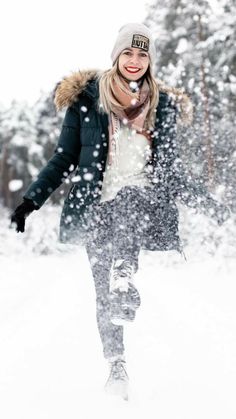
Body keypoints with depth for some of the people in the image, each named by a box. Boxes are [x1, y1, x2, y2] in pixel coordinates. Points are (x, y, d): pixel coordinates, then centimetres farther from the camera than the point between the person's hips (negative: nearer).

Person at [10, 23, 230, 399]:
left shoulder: (164, 106, 12)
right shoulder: (87, 99, 7)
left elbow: (172, 171, 19)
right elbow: (63, 159, 9)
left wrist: (210, 205, 15)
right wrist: (31, 200, 1)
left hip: (143, 199, 1)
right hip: (97, 205, 0)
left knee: (129, 204, -36)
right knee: (103, 290, -4)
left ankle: (124, 276, -47)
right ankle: (116, 366, 3)